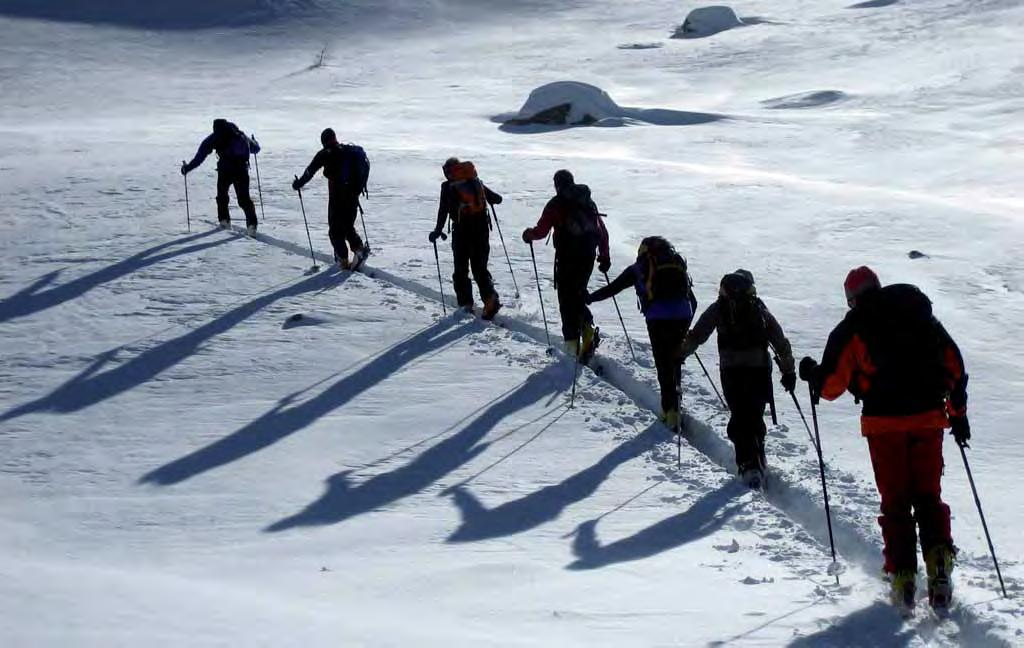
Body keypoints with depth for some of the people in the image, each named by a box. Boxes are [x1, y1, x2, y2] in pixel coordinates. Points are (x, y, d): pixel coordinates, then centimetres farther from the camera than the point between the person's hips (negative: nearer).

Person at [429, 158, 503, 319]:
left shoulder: (448, 186, 1)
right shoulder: (476, 182, 11)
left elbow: (443, 210, -6)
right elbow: (497, 199, 17)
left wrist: (437, 231, -1)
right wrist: (486, 197, 38)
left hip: (462, 228, -3)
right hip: (482, 226, 3)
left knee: (461, 269, 8)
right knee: (480, 268, 8)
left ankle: (466, 303, 3)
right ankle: (490, 298, -10)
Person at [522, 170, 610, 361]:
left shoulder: (556, 204, -4)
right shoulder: (588, 202, 11)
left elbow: (541, 231, -6)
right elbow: (603, 232, 12)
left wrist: (529, 234, 15)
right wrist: (605, 256, 20)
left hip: (567, 258, -5)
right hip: (588, 257, 5)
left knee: (567, 298, 3)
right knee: (579, 295, 19)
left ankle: (572, 342, -2)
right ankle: (588, 329, -2)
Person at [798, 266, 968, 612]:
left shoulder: (852, 328, 2)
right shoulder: (921, 316, 13)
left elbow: (832, 383, -1)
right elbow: (954, 364, 12)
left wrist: (812, 375, 20)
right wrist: (958, 412, 17)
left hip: (884, 423, -2)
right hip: (929, 418, 2)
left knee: (895, 501, 7)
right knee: (929, 496, 12)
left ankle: (902, 576, 0)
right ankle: (939, 558, -8)